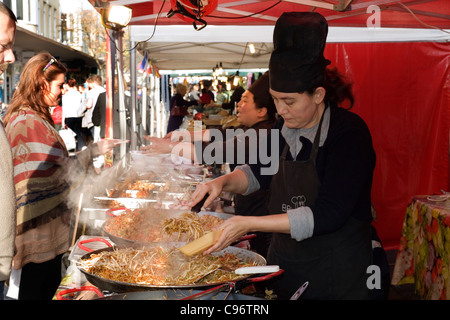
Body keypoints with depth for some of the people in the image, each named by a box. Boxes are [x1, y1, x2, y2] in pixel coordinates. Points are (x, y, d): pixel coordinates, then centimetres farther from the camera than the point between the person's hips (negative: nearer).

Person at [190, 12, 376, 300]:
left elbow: (327, 215, -27)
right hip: (284, 263, 6)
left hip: (335, 275, -6)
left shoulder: (349, 133, -20)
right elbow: (261, 172, 18)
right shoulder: (287, 126, 0)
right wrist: (224, 182, -2)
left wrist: (249, 224, -29)